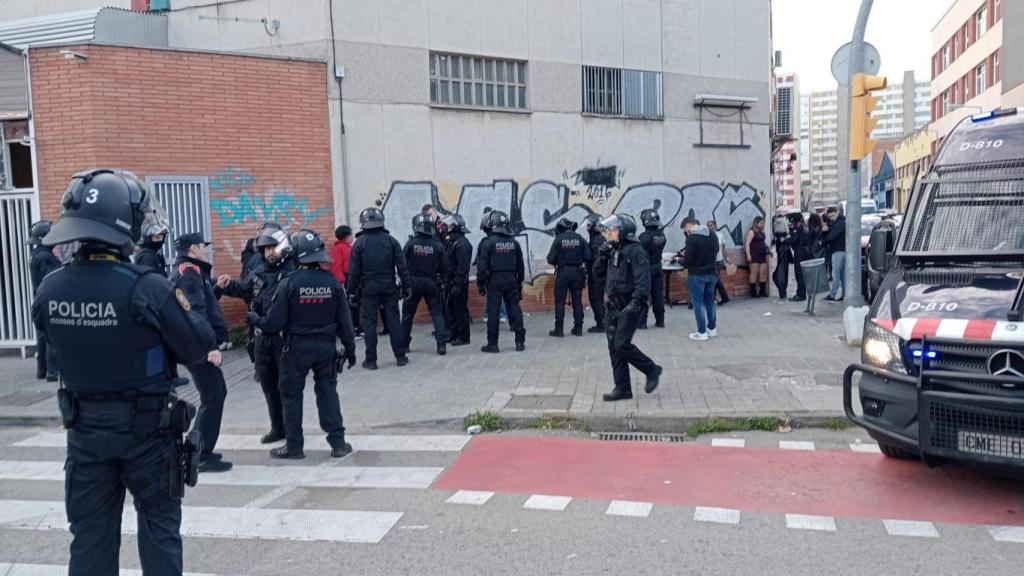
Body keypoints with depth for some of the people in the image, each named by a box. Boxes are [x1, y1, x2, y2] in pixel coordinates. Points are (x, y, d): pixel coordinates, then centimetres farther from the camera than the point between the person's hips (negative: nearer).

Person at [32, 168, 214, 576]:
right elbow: (198, 347, -15)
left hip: (85, 428, 4)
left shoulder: (49, 291, -6)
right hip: (146, 428, -4)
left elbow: (60, 342, 10)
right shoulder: (147, 288, -23)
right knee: (158, 526, 12)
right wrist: (185, 310, 4)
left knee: (90, 532, 16)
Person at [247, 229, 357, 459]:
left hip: (297, 348, -3)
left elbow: (275, 322, -10)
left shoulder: (289, 283, -13)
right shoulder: (331, 281, -4)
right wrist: (349, 348, 9)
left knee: (292, 395, 11)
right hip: (325, 346, 3)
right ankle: (338, 442, 12)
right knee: (327, 392, 12)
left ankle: (294, 445, 18)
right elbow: (345, 320, -1)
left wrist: (255, 320, 10)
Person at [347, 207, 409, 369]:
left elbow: (354, 270, -4)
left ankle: (371, 360, 6)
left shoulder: (359, 243, -3)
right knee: (393, 321, 8)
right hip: (389, 287, 2)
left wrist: (352, 291, 3)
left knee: (369, 323, 4)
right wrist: (406, 286, 5)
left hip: (368, 288, -2)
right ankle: (400, 357, 13)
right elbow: (401, 266, 0)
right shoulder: (391, 240, 1)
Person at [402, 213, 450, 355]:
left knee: (407, 313, 13)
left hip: (413, 282, 0)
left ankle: (404, 344, 21)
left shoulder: (410, 243, -8)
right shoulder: (437, 245, -5)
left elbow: (403, 264, -3)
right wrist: (441, 279, 14)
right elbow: (444, 267, -2)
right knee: (437, 312, 5)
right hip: (431, 282, 0)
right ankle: (441, 344, -4)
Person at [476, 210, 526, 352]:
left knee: (493, 312, 0)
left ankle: (492, 344, 3)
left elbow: (482, 265, -10)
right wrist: (519, 282, 21)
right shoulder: (514, 242, 7)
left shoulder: (488, 242, -8)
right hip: (511, 280, 4)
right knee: (515, 310, 9)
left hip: (494, 280, -4)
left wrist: (480, 283, -2)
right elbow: (520, 265, 13)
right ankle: (520, 342, 12)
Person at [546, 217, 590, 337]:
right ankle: (578, 328, 14)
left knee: (560, 301, 3)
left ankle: (559, 329, 1)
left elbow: (551, 259, -9)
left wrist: (556, 262, 13)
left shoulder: (559, 239, -7)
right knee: (577, 301, 11)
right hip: (577, 272, 3)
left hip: (562, 272, -3)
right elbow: (588, 256, -1)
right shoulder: (580, 239, 1)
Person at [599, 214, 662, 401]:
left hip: (629, 308, -9)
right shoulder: (615, 251, 14)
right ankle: (622, 389, 16)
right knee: (614, 347, 7)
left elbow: (643, 281, -23)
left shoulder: (635, 251, -14)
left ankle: (652, 370, 10)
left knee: (622, 345, -13)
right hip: (613, 307, 9)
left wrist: (636, 302, -30)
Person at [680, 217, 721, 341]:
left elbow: (688, 260, -19)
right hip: (712, 273, 7)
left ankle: (702, 332, 5)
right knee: (710, 301, 18)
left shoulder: (692, 238, -18)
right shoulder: (713, 235, 7)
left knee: (698, 303, 2)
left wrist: (682, 260, 2)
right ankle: (712, 329, 26)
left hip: (697, 275, -7)